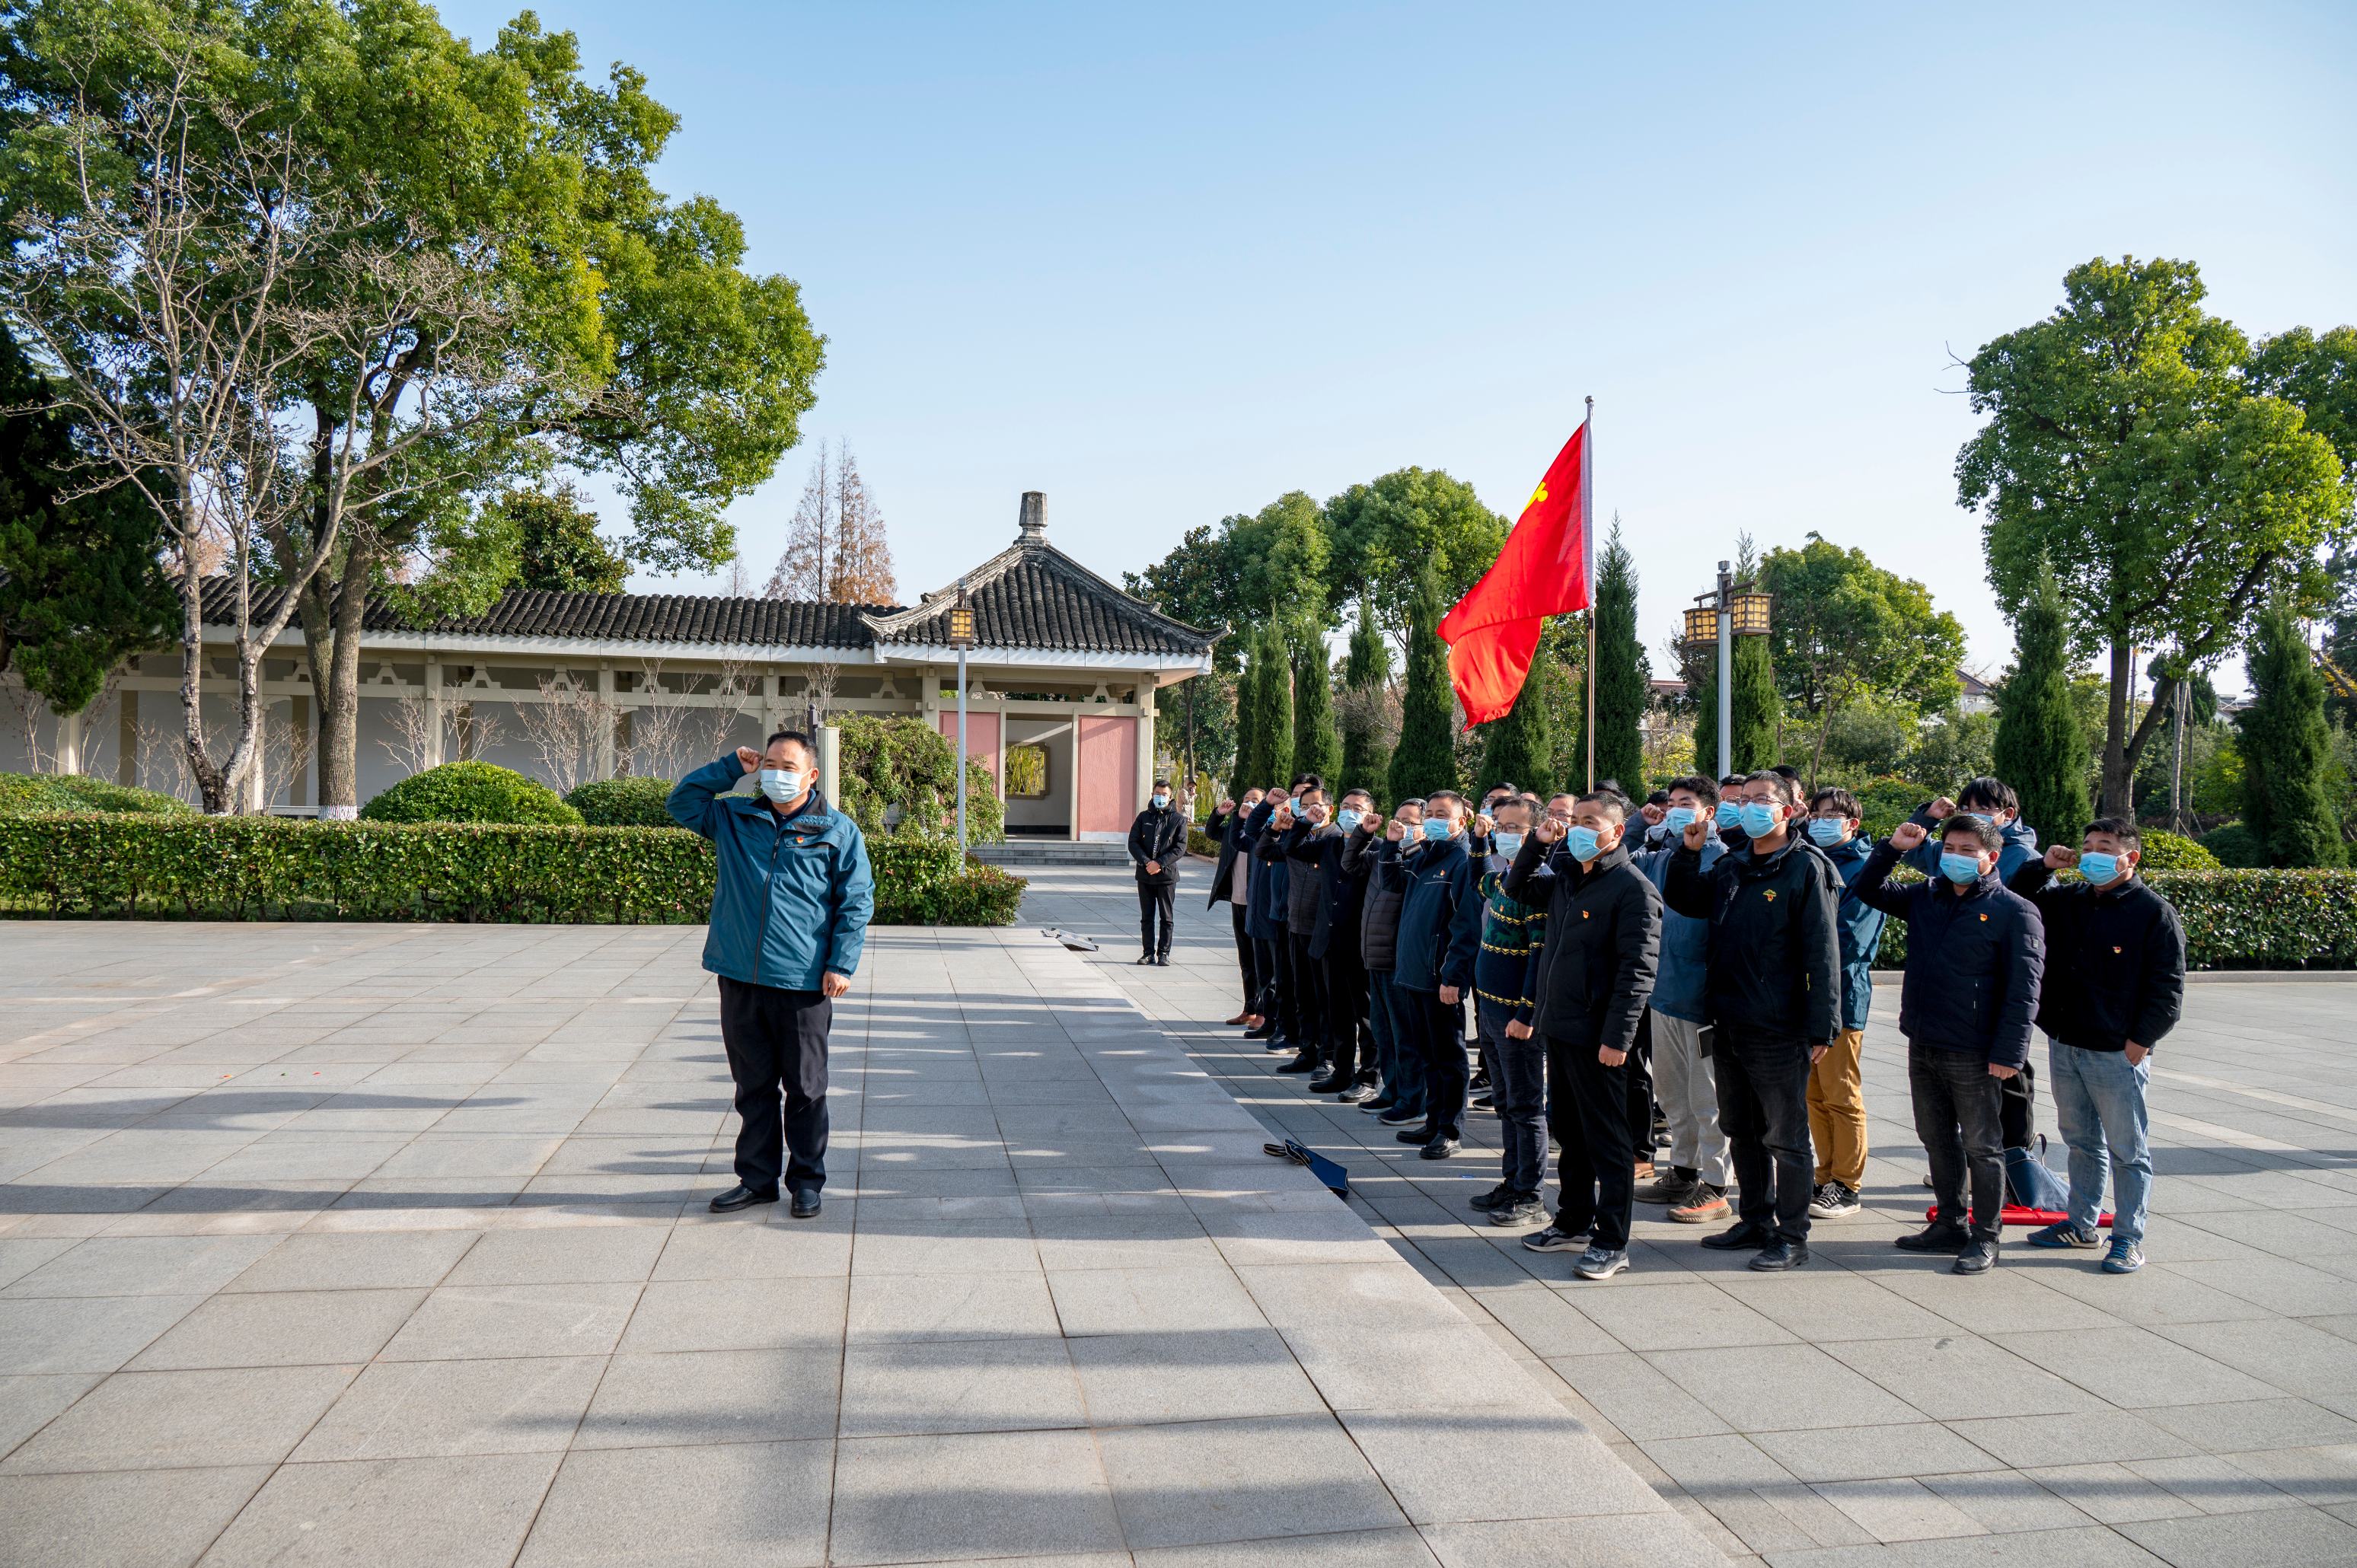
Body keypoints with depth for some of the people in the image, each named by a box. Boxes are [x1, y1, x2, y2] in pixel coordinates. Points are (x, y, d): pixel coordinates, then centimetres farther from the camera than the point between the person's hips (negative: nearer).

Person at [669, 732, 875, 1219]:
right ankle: (757, 1178, 23)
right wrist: (731, 769, 8)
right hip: (740, 978, 3)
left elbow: (857, 901, 1)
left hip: (803, 984, -3)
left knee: (805, 1089, 6)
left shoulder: (839, 830, 2)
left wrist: (841, 964, -7)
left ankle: (807, 1182, 18)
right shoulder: (734, 818, 11)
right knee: (753, 1086, 12)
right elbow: (680, 803, 18)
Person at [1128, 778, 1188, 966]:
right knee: (1147, 917, 7)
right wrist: (1146, 862, -15)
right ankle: (1148, 952, 13)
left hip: (1167, 875, -2)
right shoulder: (1144, 817, 6)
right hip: (1145, 875, 2)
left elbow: (1180, 848, -7)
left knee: (1166, 918, 3)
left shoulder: (1178, 819, 0)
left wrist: (1159, 863, -16)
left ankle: (1164, 953, 11)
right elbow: (1133, 842, 0)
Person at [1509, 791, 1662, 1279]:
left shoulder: (1634, 888, -14)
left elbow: (1638, 970, -18)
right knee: (1569, 1129, 18)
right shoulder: (1564, 871, 10)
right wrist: (1538, 843, 8)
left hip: (1596, 1035, -8)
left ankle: (1612, 1242, 10)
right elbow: (1517, 889, 26)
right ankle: (1574, 1221, 31)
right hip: (1557, 1027, 8)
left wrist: (1618, 1038, -21)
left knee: (1607, 1138, 1)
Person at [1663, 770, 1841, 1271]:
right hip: (1727, 1024, 7)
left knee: (1785, 1136, 3)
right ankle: (1755, 1221, 29)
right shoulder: (1731, 866, 10)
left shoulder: (1807, 868, -9)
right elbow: (1681, 901, 24)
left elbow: (1822, 953, -12)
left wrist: (1822, 1027, -16)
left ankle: (1792, 1236, 12)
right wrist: (1688, 852, 7)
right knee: (1742, 1131, 16)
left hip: (1778, 1029, -7)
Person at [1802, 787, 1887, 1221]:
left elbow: (1850, 939, -16)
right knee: (1814, 1096, 12)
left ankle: (1846, 1187, 9)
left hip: (1840, 997, -7)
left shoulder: (1865, 867, -7)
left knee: (1842, 1097, 1)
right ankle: (1826, 1177, 22)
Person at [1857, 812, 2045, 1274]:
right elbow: (1867, 890, 17)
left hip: (1973, 1054, -6)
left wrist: (2008, 1053, -18)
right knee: (1937, 1140, 15)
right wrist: (1893, 849, 1)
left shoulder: (2014, 912, -8)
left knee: (1981, 1146, 4)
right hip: (1922, 1045, 6)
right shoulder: (1925, 898, 9)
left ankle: (1985, 1237, 14)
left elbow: (2023, 989, -12)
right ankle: (1949, 1225, 28)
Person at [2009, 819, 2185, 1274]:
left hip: (2118, 1054, -6)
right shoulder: (2066, 900, 9)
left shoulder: (2154, 911, -7)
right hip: (2064, 1046, 6)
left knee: (2127, 1151, 3)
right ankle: (2082, 1223, 28)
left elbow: (2167, 986, -8)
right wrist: (2042, 866, 4)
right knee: (2082, 1142, 17)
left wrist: (2141, 1040, -12)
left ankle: (2129, 1239, 11)